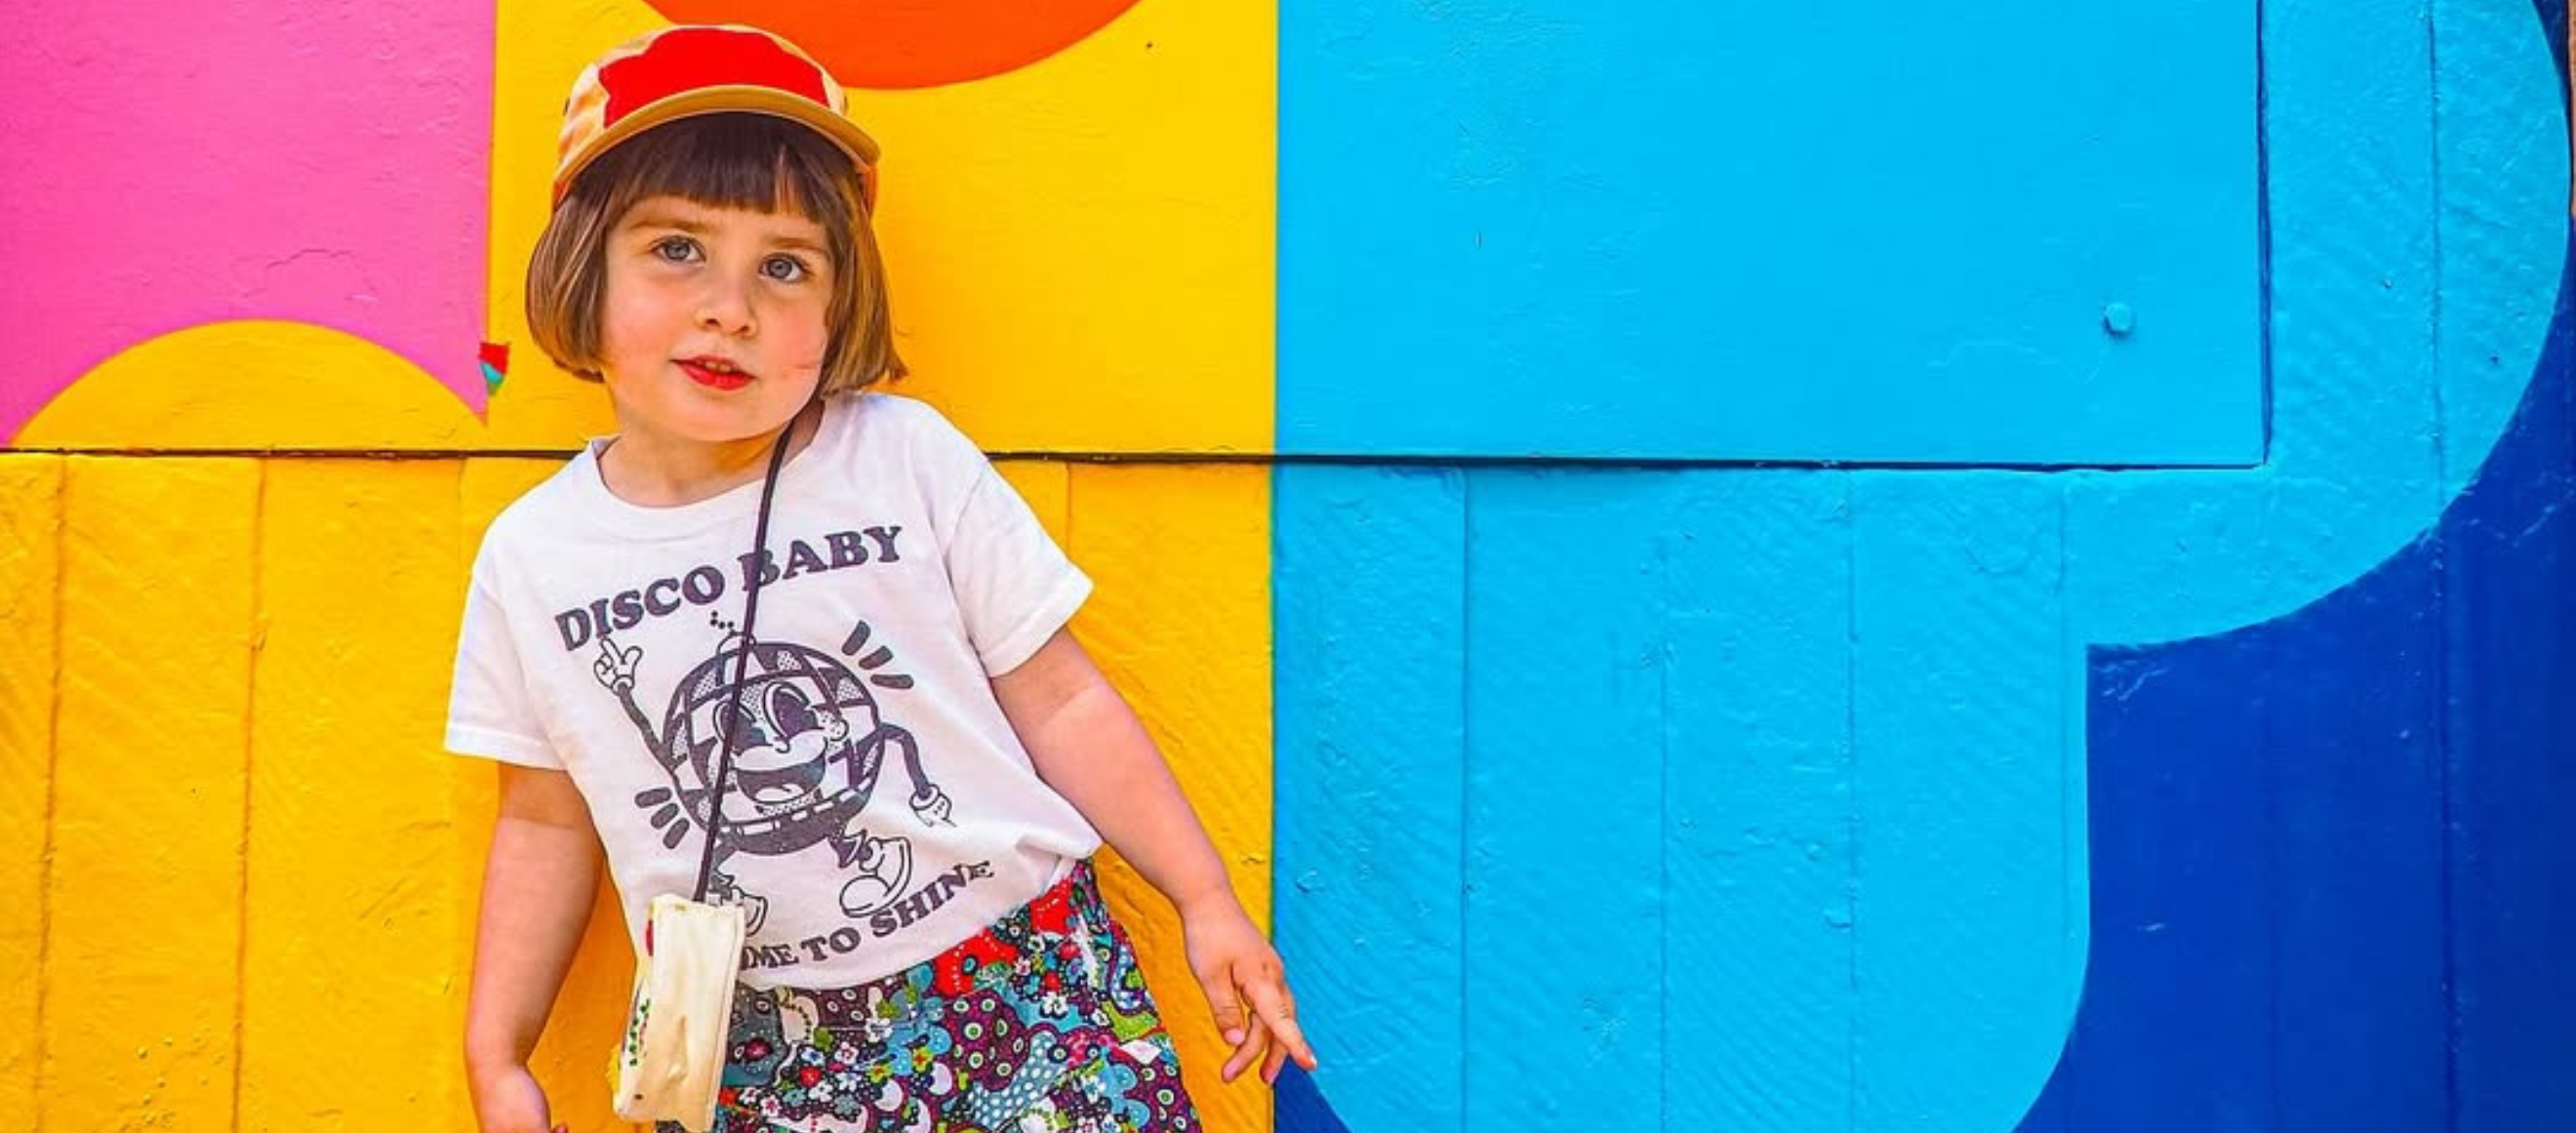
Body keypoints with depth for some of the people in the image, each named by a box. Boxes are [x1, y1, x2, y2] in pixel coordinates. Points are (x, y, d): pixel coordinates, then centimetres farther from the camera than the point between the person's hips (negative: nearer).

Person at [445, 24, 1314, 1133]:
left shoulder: (909, 458, -9)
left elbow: (1060, 703, -3)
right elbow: (548, 821, 9)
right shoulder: (530, 557, -2)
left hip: (1023, 980, -1)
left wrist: (1206, 902, -1)